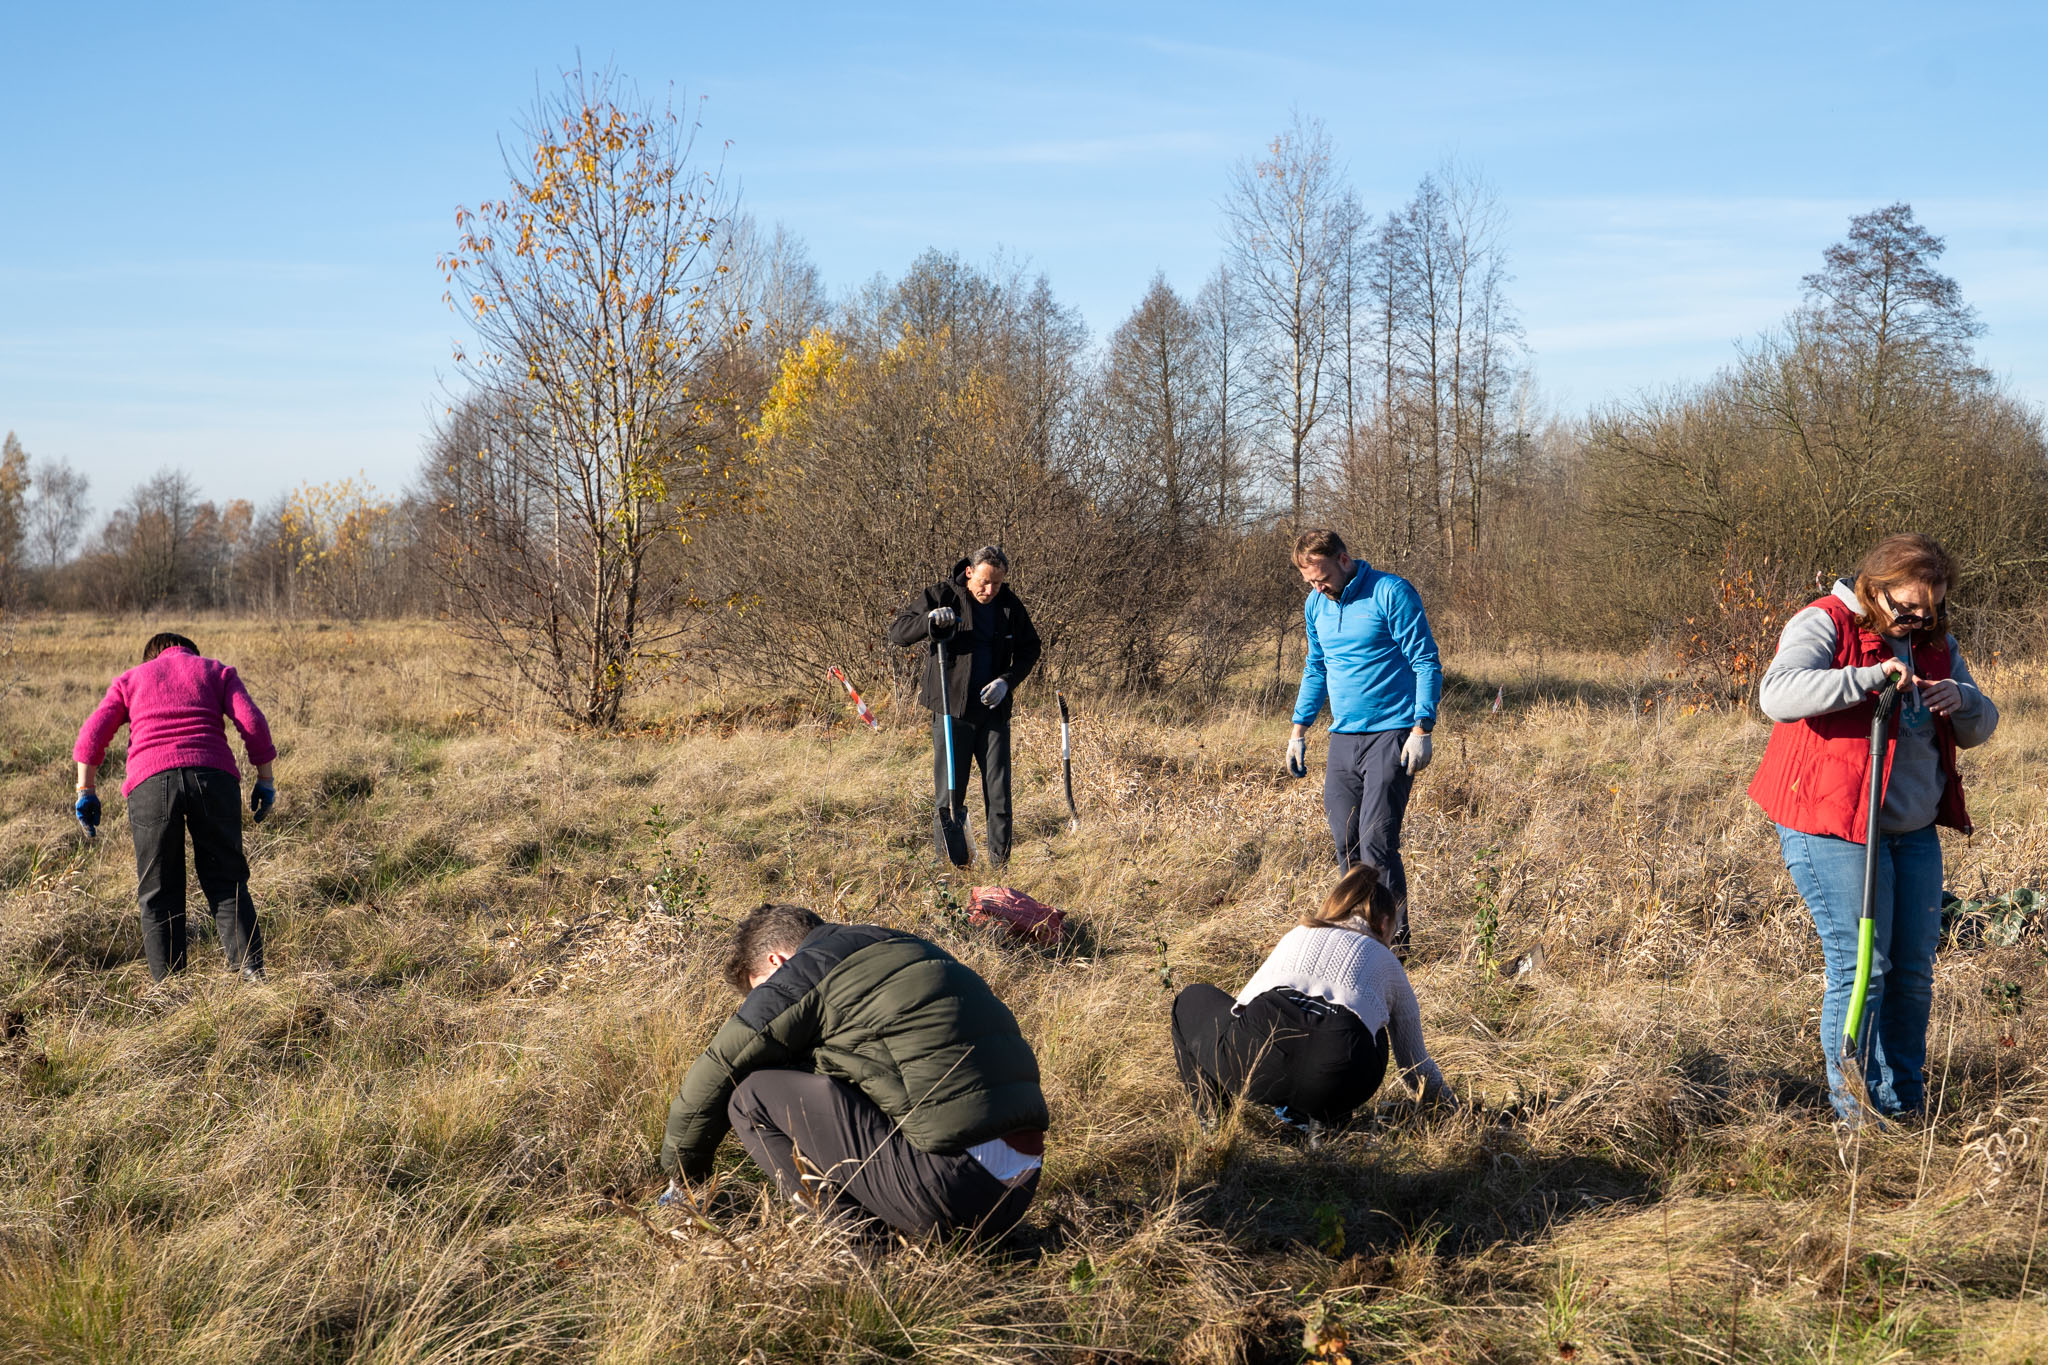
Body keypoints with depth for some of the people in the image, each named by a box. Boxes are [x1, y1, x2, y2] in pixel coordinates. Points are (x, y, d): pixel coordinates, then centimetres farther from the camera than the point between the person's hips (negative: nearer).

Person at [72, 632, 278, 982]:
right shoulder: (217, 670, 24)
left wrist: (86, 790, 15)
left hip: (150, 781, 0)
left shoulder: (130, 679, 27)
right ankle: (251, 971, -5)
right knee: (226, 881, 7)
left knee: (158, 891, 7)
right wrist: (265, 779, 11)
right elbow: (251, 721, 8)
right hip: (213, 775, 0)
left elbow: (93, 732, 13)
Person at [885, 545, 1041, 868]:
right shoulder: (941, 596, -4)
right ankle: (953, 862, 9)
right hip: (951, 709, -2)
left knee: (998, 788, 1)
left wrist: (1007, 681, -4)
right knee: (949, 790, 0)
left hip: (994, 709, 2)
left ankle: (1000, 859, 8)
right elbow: (897, 632, -6)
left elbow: (1029, 649, 14)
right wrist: (929, 620, -26)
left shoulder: (1010, 605, 5)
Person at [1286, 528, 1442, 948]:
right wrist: (1299, 729, 20)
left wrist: (1422, 728, -16)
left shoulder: (1391, 593, -9)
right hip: (1343, 737, 7)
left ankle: (1395, 939, -3)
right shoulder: (1315, 605, 11)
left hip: (1391, 734, -7)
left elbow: (1426, 662, -9)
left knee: (1376, 838, -12)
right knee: (1346, 842, 6)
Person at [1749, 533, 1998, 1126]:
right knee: (1860, 966, -7)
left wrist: (1962, 701, -9)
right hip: (1833, 828, -7)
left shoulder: (1935, 644, 12)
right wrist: (1869, 677, -33)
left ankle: (1905, 1104, 22)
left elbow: (1980, 728, 14)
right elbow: (1777, 694, -28)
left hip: (1915, 831, 7)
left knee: (1914, 970, 10)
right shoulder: (1823, 625, -10)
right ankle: (1853, 1110, 3)